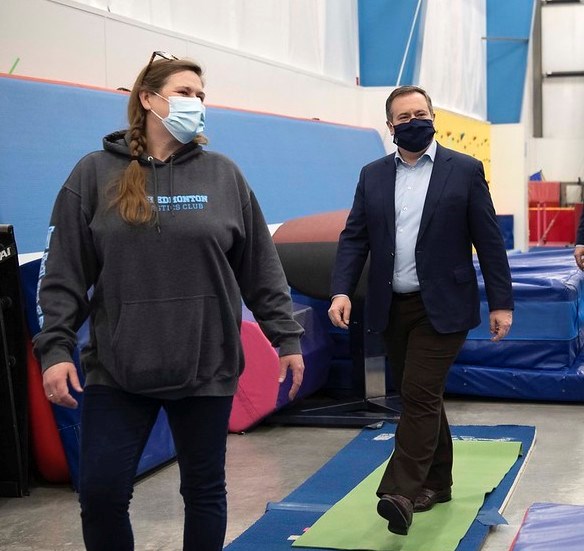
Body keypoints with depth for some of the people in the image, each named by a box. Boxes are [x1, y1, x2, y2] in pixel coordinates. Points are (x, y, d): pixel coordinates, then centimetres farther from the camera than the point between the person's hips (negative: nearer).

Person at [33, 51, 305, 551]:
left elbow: (261, 268, 7)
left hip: (207, 367, 1)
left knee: (204, 489, 11)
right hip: (116, 368, -1)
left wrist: (287, 337, 5)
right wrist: (55, 347, -8)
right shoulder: (96, 173, 1)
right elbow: (64, 274, -1)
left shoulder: (223, 175, 4)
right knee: (101, 492, 0)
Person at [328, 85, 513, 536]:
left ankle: (401, 493, -13)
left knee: (419, 395, -13)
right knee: (421, 398, 13)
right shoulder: (373, 176, 8)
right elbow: (354, 238, 4)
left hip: (442, 307, -4)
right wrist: (342, 291, -10)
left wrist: (502, 302, -5)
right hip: (392, 307, 4)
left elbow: (489, 240, -2)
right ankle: (437, 482, 26)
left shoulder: (465, 170, -2)